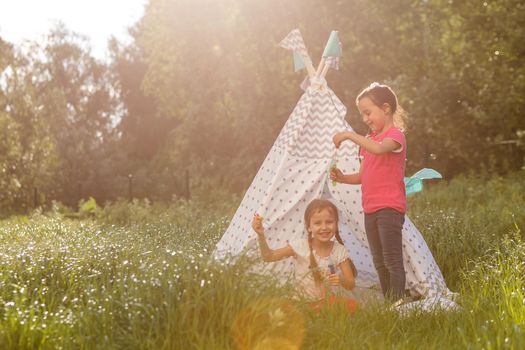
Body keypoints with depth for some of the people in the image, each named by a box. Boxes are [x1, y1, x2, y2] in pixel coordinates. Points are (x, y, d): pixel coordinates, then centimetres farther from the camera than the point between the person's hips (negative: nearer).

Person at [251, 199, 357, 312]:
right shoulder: (300, 246, -13)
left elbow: (351, 285, -8)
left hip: (326, 301, 2)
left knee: (352, 305, -24)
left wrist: (341, 280, -31)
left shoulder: (340, 251, -9)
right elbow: (269, 256, -14)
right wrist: (261, 235, -30)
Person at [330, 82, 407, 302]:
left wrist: (350, 135, -31)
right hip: (370, 209, 8)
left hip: (389, 208, -8)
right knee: (379, 263, 13)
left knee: (393, 261, -8)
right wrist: (343, 177, -2)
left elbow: (380, 148, -32)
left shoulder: (395, 135, -7)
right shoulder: (369, 139, 18)